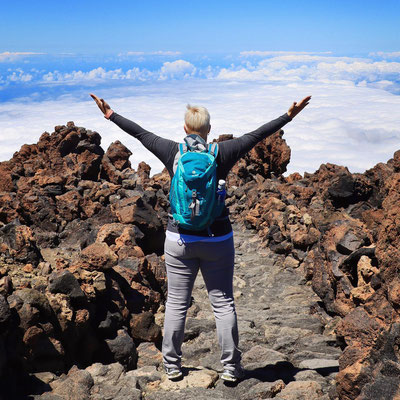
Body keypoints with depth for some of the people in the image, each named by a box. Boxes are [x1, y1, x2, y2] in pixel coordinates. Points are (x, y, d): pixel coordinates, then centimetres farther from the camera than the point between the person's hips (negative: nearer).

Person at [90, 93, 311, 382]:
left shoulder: (172, 152, -4)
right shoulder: (221, 153, -7)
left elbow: (140, 133, 8)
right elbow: (256, 135, 0)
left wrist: (110, 115, 21)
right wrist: (289, 116, 9)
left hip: (180, 240, 1)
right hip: (217, 240, -1)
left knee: (177, 304, 10)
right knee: (223, 303, 9)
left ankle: (172, 365, 21)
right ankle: (231, 367, 15)